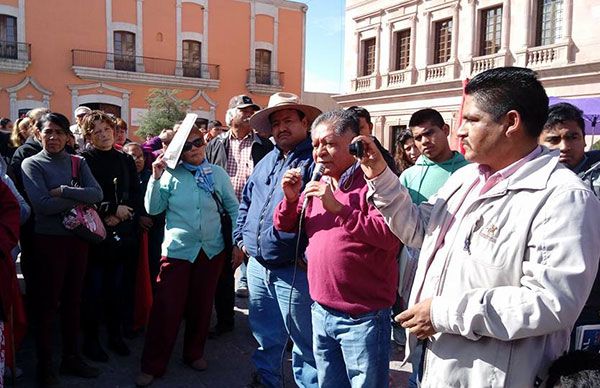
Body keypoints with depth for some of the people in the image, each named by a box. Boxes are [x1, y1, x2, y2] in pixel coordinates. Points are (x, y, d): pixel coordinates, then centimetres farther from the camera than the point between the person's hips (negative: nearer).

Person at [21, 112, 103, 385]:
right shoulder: (32, 164, -3)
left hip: (78, 238, 4)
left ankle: (71, 357, 27)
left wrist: (63, 191, -17)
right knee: (46, 303, 6)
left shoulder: (78, 162, 7)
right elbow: (42, 204, -18)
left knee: (72, 300, 13)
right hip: (48, 240, -4)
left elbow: (97, 193, -8)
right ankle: (44, 364, 22)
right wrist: (80, 197, -14)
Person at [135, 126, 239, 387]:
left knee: (201, 306, 15)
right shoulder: (171, 174, -3)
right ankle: (153, 365, 15)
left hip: (212, 250, 2)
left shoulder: (218, 174, 1)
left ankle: (194, 353, 36)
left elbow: (233, 208, 6)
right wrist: (156, 177, -12)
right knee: (166, 308, -1)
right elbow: (153, 209, -3)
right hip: (178, 250, -2)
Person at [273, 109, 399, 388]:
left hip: (362, 318, -6)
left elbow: (390, 236, -25)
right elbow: (284, 226, 14)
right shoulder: (317, 186, 10)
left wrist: (338, 208, -27)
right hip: (321, 312, 7)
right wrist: (291, 199, -6)